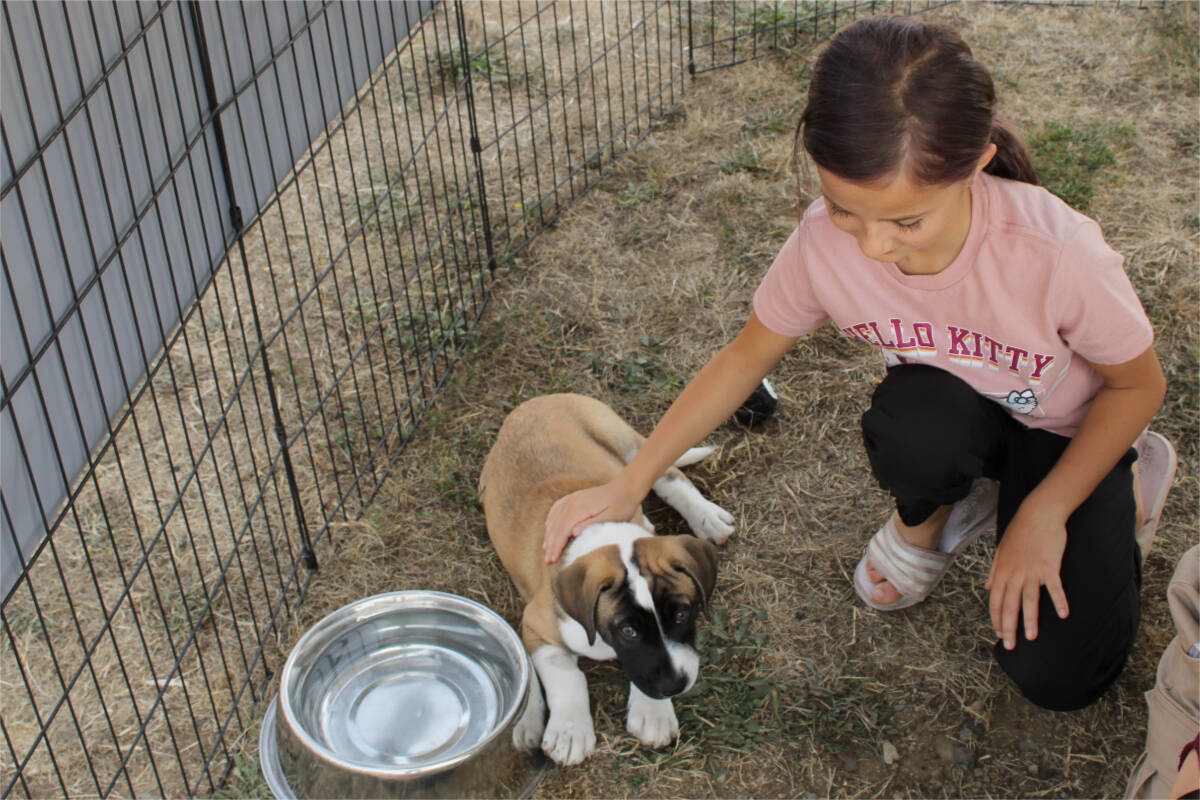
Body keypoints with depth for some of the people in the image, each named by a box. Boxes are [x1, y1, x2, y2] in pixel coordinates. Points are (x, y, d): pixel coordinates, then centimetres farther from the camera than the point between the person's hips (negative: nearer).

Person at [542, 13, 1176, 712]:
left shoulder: (1056, 252, -37)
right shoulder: (825, 241, -28)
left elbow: (1140, 384, -17)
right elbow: (746, 357, -10)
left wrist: (1045, 512, -22)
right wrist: (628, 484, -14)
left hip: (1070, 430, -1)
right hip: (951, 414, 2)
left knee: (1059, 677, -13)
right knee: (912, 424, -37)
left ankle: (1122, 492, 17)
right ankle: (931, 517, 2)